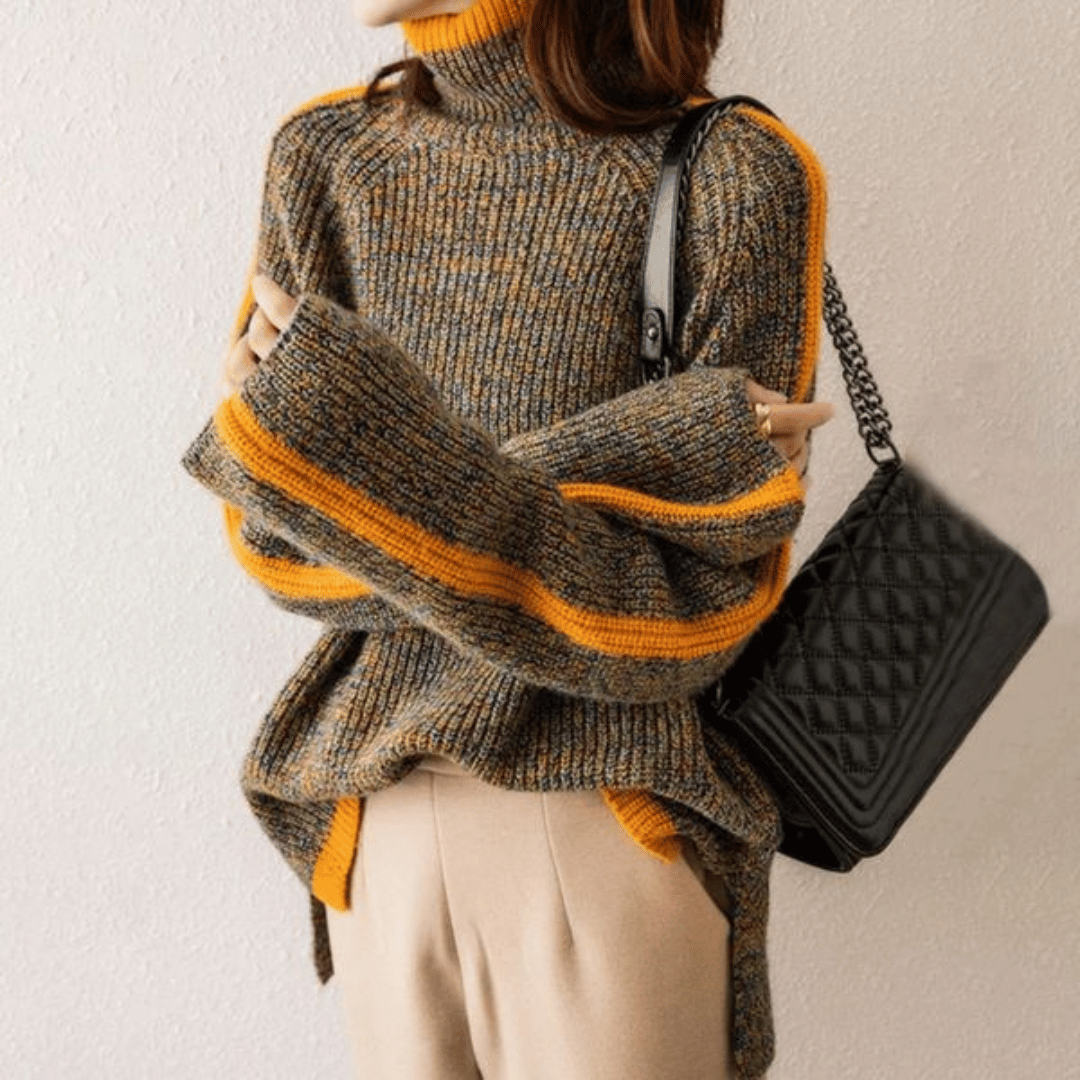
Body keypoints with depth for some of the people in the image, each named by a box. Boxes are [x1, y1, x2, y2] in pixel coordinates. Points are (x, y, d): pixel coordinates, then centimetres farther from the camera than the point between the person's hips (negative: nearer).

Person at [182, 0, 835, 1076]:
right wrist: (628, 452, -18)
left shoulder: (730, 176, -13)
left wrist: (360, 454, -28)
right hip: (378, 815, 4)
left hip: (613, 822, -3)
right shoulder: (326, 153, -1)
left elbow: (692, 616, -16)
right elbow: (271, 541, -6)